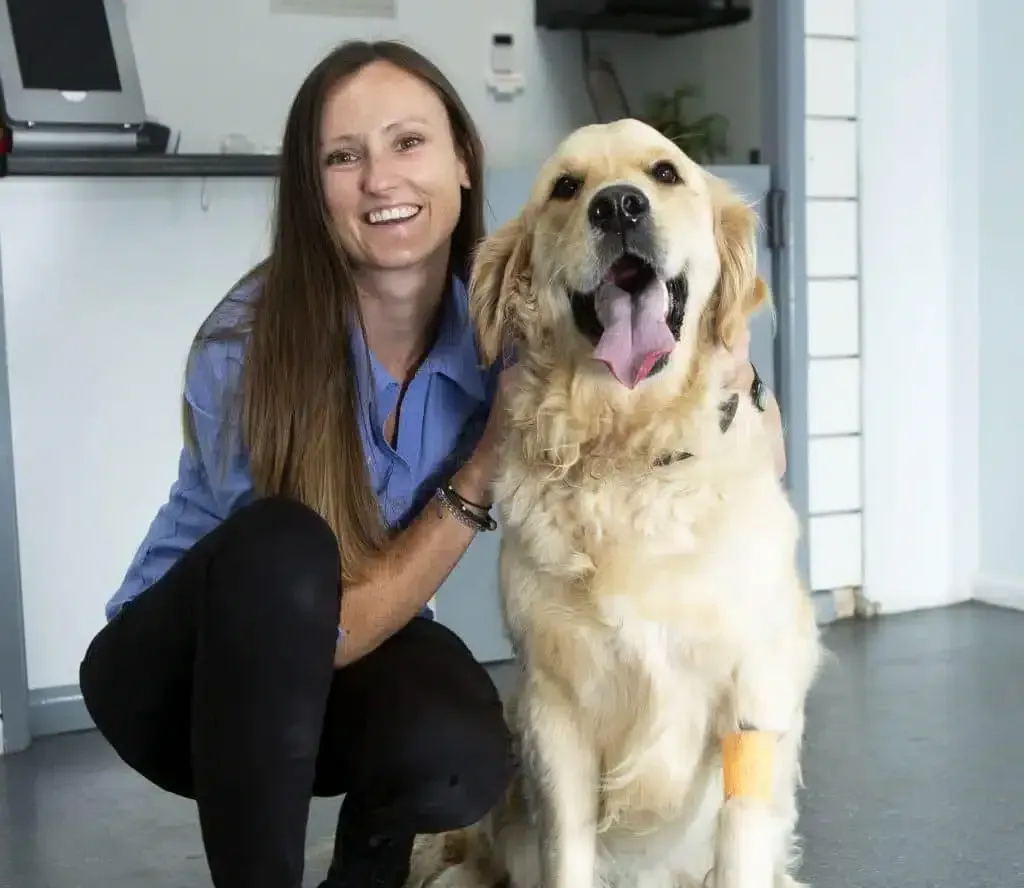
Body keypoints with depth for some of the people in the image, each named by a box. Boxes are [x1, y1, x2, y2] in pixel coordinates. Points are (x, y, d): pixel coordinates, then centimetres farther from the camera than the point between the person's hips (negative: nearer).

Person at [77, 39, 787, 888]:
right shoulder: (247, 345, -27)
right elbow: (332, 625, -25)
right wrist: (484, 471, -30)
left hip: (356, 660, 3)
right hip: (180, 668, -2)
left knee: (460, 754, -32)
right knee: (282, 549, -36)